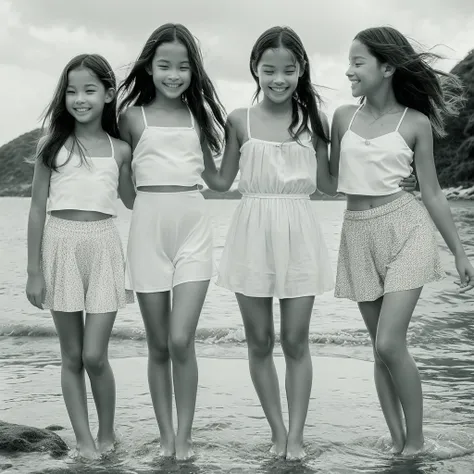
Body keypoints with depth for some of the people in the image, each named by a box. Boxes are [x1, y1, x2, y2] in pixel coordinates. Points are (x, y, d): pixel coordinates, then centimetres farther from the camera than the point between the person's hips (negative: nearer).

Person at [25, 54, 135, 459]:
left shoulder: (119, 150, 5)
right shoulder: (52, 145, 2)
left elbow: (132, 200, 19)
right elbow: (37, 209, 3)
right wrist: (34, 271, -1)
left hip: (103, 247, 0)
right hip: (61, 246, 0)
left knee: (95, 355, -4)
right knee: (72, 356, 6)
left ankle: (107, 434, 18)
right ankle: (84, 439, 17)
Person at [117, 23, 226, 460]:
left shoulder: (199, 115, 8)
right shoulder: (133, 117, 4)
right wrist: (150, 203, 2)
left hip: (193, 227, 0)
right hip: (148, 227, 0)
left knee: (181, 340, -10)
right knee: (158, 346, 6)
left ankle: (185, 436, 5)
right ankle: (166, 436, 19)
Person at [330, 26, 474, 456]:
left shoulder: (415, 122, -3)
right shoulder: (343, 117, 6)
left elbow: (432, 193, 2)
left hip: (404, 228, -4)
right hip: (359, 233, 4)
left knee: (390, 343, -13)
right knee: (380, 348, 8)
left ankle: (416, 442, 5)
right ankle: (397, 443, 17)